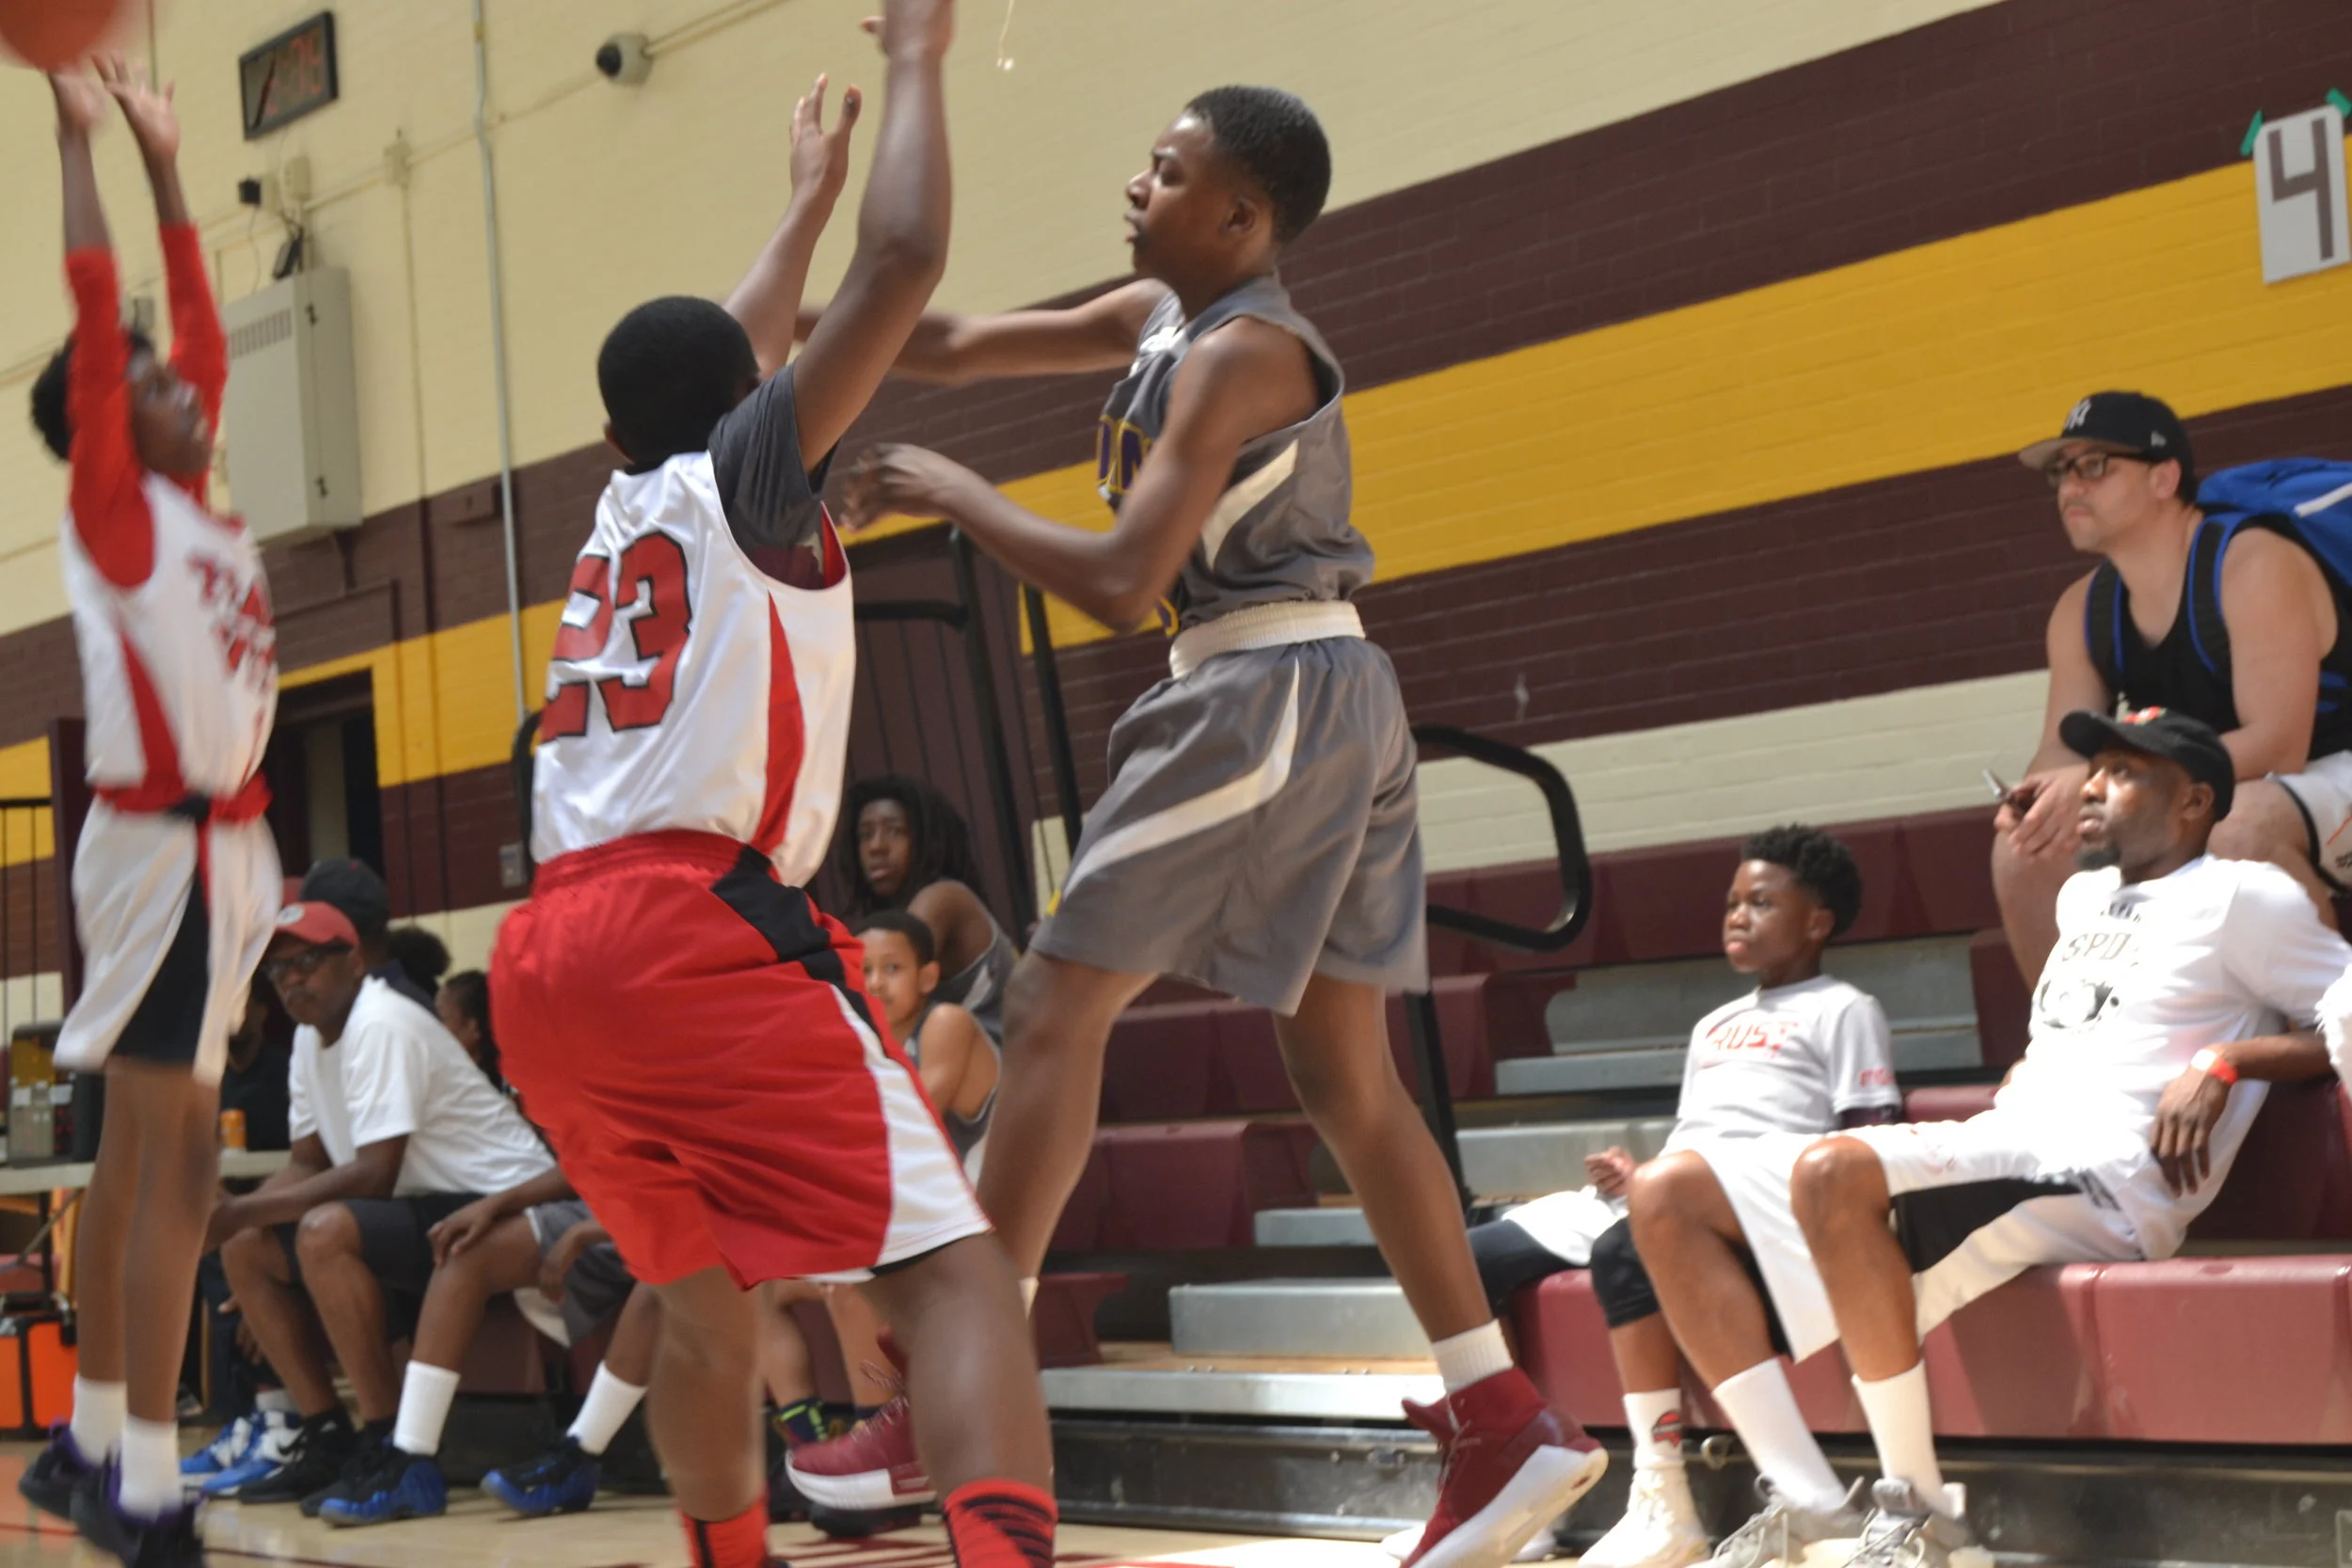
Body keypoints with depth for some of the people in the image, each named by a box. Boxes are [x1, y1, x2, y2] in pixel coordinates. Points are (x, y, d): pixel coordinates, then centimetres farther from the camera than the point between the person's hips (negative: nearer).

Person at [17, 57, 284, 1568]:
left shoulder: (194, 511, 15)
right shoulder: (111, 507, -4)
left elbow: (201, 325, 23)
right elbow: (97, 323, -11)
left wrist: (167, 164, 25)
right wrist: (81, 138, -8)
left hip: (222, 847, 9)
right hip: (164, 847, -9)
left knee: (140, 1156, 13)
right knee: (172, 1163, -12)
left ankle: (91, 1445, 21)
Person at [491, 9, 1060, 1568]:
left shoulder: (619, 511, 26)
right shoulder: (741, 478, 8)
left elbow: (709, 371, 46)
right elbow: (904, 263, 0)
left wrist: (806, 198, 57)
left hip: (546, 954, 8)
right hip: (696, 923, -7)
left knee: (705, 1294, 23)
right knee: (953, 1267, -12)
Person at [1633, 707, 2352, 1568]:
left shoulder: (2239, 897, 2)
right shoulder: (2080, 896, 26)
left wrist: (2223, 1063, -13)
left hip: (2096, 1183, -9)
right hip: (1991, 1149, 9)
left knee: (1832, 1170, -37)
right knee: (1667, 1194, -4)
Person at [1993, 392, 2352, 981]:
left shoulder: (2255, 566, -20)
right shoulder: (2081, 611, 2)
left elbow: (2278, 747, -28)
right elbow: (2063, 751, 0)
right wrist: (2040, 799, -26)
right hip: (2209, 808, 7)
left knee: (2240, 828, -38)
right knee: (2027, 853, -9)